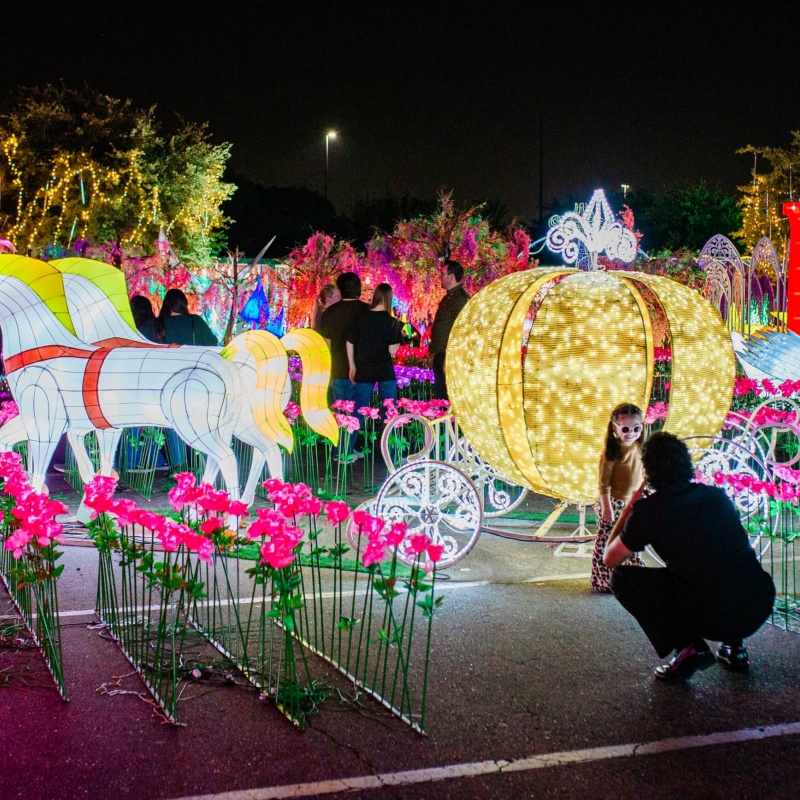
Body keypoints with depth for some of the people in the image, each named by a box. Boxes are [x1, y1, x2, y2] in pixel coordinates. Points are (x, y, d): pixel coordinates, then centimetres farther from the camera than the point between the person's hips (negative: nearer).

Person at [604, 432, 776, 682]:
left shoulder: (647, 511, -2)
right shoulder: (717, 495, 12)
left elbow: (609, 559, 11)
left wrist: (628, 508, 22)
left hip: (710, 617, -6)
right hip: (758, 609, 6)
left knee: (621, 579, 9)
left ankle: (687, 646, 1)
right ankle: (734, 645, 23)